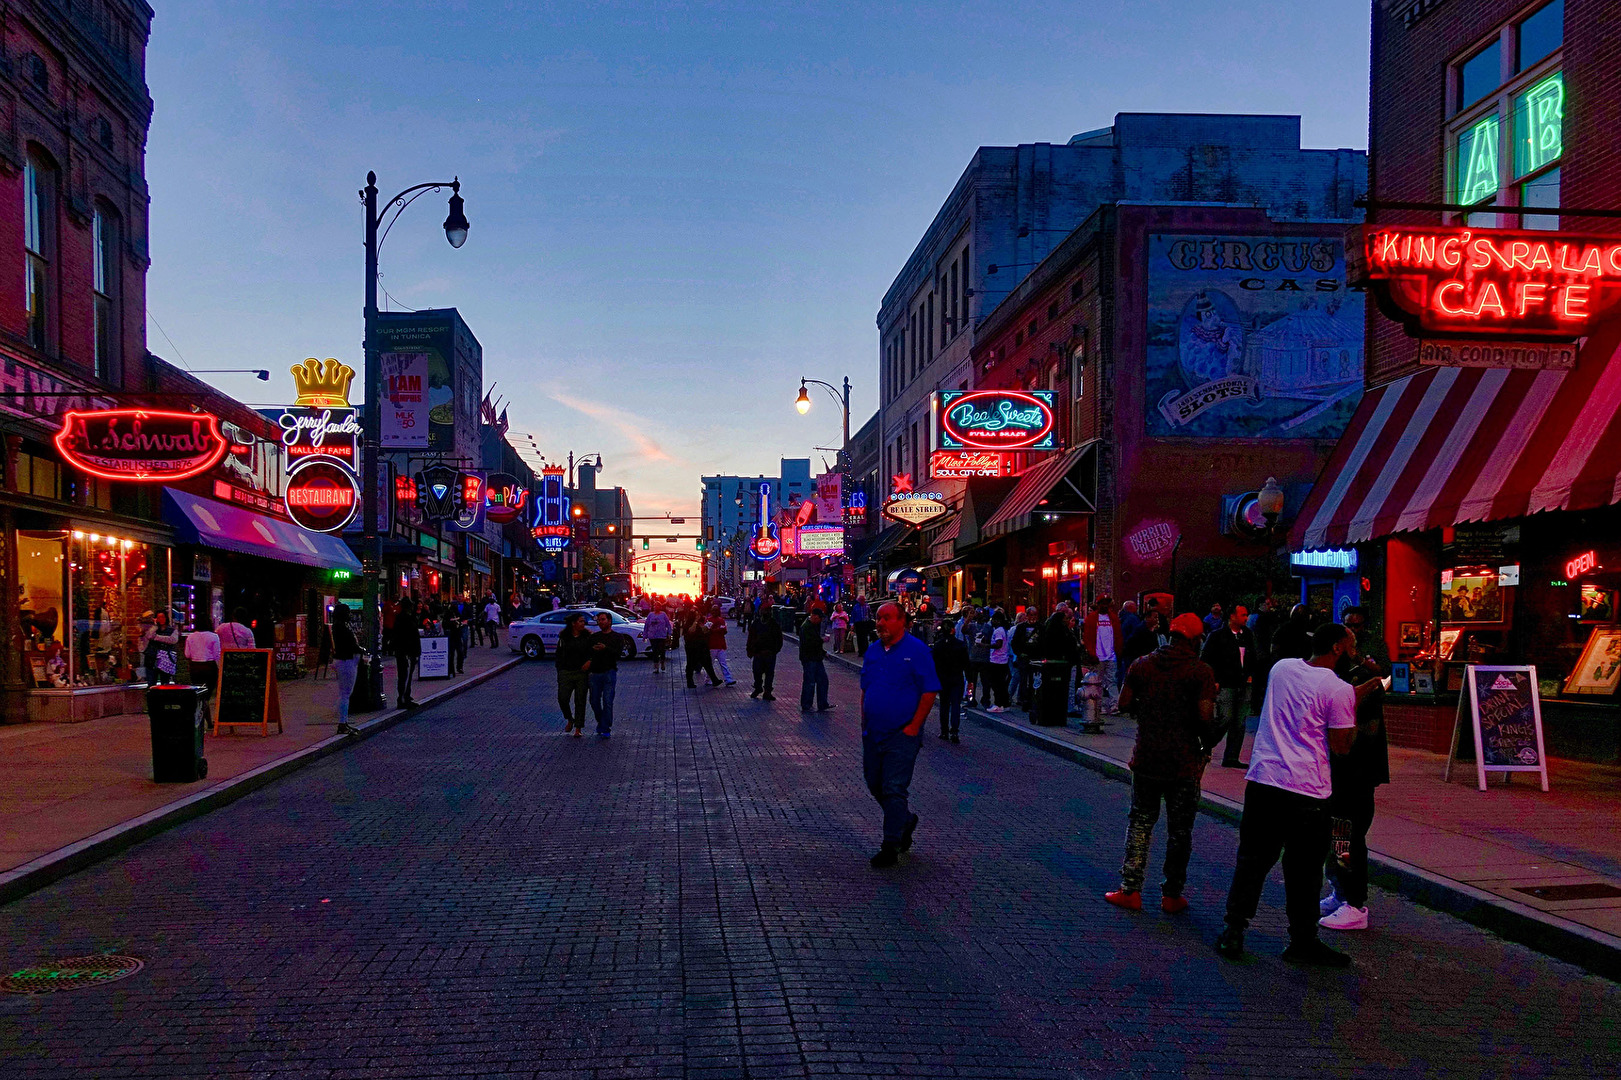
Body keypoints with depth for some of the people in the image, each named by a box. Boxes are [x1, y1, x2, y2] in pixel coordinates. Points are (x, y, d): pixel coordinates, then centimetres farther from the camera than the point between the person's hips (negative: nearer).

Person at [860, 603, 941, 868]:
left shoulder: (916, 650, -10)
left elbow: (930, 691, -12)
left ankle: (890, 847, 3)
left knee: (894, 789, -6)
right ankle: (905, 820, 37)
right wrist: (864, 721, 12)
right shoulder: (873, 650, 10)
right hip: (872, 733, 7)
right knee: (874, 784, 14)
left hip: (901, 734, -7)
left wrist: (914, 726, -15)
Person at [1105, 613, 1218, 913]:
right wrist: (1207, 744, -1)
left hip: (1146, 758, 3)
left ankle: (1130, 890, 11)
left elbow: (1124, 704, 2)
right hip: (1184, 763, -3)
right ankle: (1172, 894, 17)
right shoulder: (1201, 671, -9)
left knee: (1140, 822, 13)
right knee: (1179, 830, 10)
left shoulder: (1142, 665, 3)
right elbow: (1205, 715, -18)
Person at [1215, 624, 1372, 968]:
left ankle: (1233, 932, 14)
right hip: (1306, 790, -5)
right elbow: (1341, 746, -5)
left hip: (1262, 780, 5)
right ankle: (1302, 941, 18)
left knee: (1252, 859, 12)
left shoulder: (1281, 667, 10)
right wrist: (1356, 702, 6)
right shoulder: (1340, 690, -8)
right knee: (1304, 869, 8)